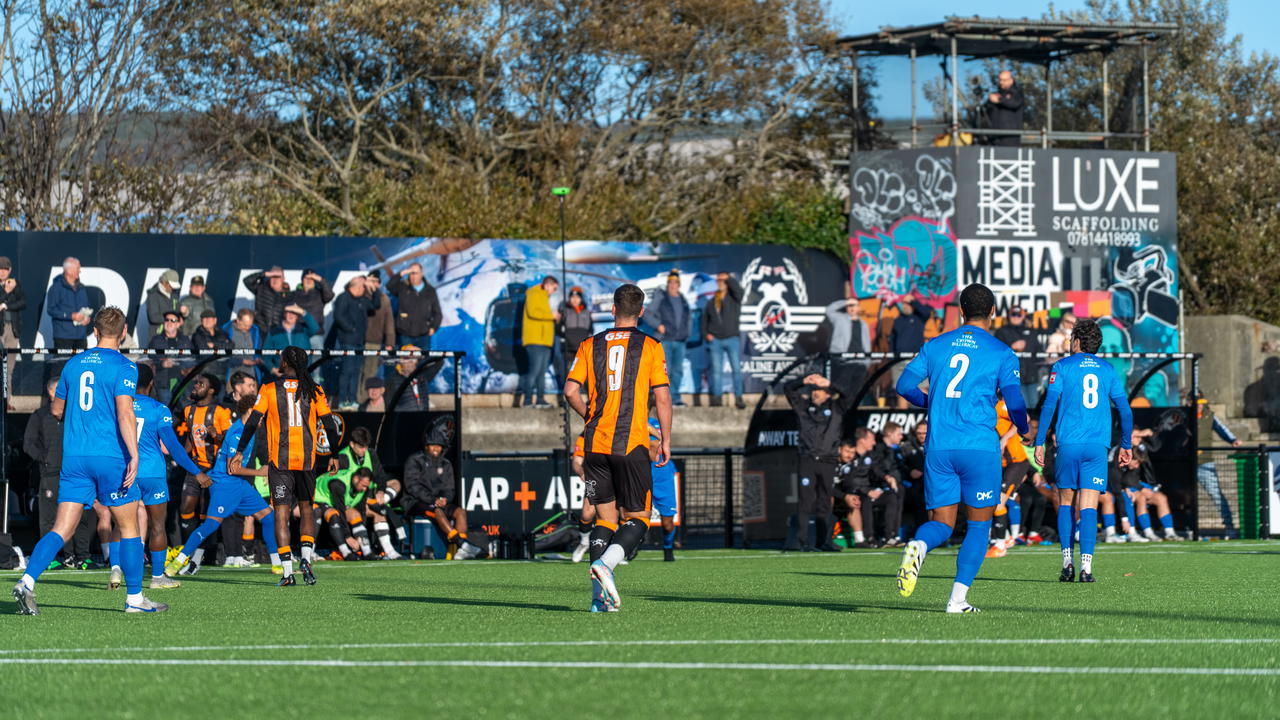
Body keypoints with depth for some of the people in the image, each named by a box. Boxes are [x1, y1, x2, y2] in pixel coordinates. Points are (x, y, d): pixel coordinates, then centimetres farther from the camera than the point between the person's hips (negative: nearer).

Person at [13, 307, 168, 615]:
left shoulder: (74, 364, 11)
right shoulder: (123, 366, -6)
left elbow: (57, 409, 20)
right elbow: (124, 412, -17)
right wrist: (134, 456, -20)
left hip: (74, 457, 4)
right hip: (111, 456, -4)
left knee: (62, 529, 1)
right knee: (129, 527, 9)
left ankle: (28, 581, -18)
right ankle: (134, 598, 11)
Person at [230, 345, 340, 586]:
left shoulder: (269, 390, -1)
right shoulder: (314, 390, 4)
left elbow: (252, 422, -5)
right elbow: (330, 424, 4)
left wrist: (240, 453, -2)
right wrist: (334, 455, 14)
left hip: (279, 461, -2)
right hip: (307, 459, 2)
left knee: (282, 512, 1)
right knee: (306, 508, 19)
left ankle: (288, 571, -7)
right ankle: (306, 556, -2)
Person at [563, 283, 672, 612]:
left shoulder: (591, 345, 7)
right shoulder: (650, 347, 0)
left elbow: (570, 391, 2)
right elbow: (662, 397, -4)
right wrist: (666, 440, 5)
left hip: (595, 443, 3)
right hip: (632, 444, -3)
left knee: (605, 517, 10)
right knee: (638, 517, 4)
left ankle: (600, 595, -1)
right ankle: (605, 564, -23)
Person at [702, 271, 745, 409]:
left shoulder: (734, 298, 3)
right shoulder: (711, 302, 14)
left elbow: (737, 289, -20)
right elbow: (705, 320, 18)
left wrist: (728, 278, -9)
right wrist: (706, 334, 3)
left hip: (732, 339, -3)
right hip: (715, 340, 3)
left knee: (736, 369, -7)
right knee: (716, 370, -2)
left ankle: (738, 397, -5)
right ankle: (717, 397, -1)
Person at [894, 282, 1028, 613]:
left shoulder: (935, 345, 10)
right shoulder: (1001, 353, 1)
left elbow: (904, 385, 6)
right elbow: (1015, 403, -3)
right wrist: (1024, 429, 19)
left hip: (938, 449, 3)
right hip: (980, 448, -3)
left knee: (941, 524, 8)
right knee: (979, 525, 9)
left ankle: (918, 546, -28)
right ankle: (958, 598, -2)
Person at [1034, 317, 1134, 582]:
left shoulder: (1062, 366, 3)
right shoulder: (1107, 370, 11)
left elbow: (1049, 405, -5)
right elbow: (1125, 411, 10)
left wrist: (1039, 442, -3)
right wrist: (1126, 445, 20)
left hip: (1068, 443, -1)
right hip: (1098, 446, 2)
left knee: (1066, 503, 12)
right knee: (1088, 506, -2)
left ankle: (1067, 562, 2)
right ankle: (1086, 565, -15)